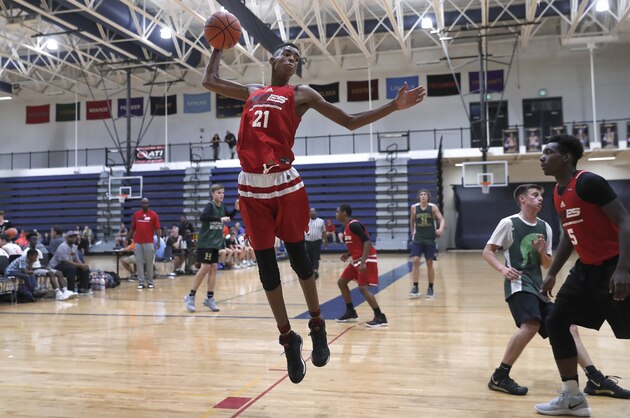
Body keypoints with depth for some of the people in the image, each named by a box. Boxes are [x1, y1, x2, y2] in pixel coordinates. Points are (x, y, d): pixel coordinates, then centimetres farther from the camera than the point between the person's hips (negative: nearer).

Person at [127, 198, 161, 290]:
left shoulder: (153, 215, -1)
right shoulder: (136, 214, 9)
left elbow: (157, 229, -4)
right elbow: (132, 228, 14)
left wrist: (159, 241, -14)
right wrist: (127, 239, 10)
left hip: (149, 243, -3)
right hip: (137, 242, 3)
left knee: (149, 263, 4)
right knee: (139, 263, 3)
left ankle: (150, 282, 14)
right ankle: (141, 282, 9)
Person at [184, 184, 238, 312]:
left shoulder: (222, 206, 8)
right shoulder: (210, 205, -13)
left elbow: (228, 217, 26)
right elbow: (202, 217, -31)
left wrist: (236, 209, 10)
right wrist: (219, 219, -33)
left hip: (216, 243, 7)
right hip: (206, 242, -7)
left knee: (213, 269, 6)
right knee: (205, 268, -8)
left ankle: (210, 298, 13)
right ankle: (190, 297, 3)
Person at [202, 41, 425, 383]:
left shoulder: (301, 94, 9)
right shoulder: (252, 92, 21)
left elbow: (350, 121, 6)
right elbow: (209, 81, 29)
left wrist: (395, 106, -2)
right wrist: (219, 47, 34)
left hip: (285, 183, -3)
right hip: (251, 187, 3)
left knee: (298, 256, 3)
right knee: (266, 263, 5)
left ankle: (317, 327, 23)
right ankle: (288, 339, 18)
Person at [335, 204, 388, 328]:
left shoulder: (354, 225, -18)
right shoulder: (346, 227, 13)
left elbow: (367, 242, -24)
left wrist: (363, 262, -30)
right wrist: (348, 255, 9)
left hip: (366, 259, -10)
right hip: (356, 260, 11)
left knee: (362, 288, -17)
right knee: (341, 282, 13)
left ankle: (380, 318, -11)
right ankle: (351, 313, 21)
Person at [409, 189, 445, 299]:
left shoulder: (433, 207, -5)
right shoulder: (414, 207, -1)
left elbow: (442, 219, -12)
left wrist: (440, 229, -31)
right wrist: (412, 233, 17)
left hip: (430, 239, -1)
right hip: (417, 239, 1)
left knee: (429, 263, 6)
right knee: (415, 261, -12)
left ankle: (430, 288, 18)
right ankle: (415, 288, -6)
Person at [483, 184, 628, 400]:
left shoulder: (545, 227, 14)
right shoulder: (509, 223, -4)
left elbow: (548, 264, 19)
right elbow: (487, 251, -4)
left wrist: (542, 252, -4)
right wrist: (503, 268, -22)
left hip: (537, 285, 8)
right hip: (518, 283, -8)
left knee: (567, 327, 5)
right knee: (531, 325, -29)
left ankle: (595, 378, 13)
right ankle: (499, 377, -19)